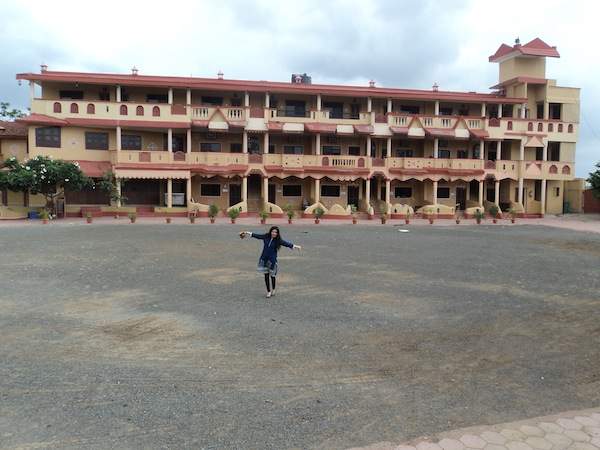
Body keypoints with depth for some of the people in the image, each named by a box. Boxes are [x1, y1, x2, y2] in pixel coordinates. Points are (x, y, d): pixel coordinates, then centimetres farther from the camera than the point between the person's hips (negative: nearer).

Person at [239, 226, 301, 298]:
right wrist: (247, 233, 17)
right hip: (264, 259, 2)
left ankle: (273, 289, 29)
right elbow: (257, 235, 11)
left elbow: (286, 243, -17)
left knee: (272, 275, 2)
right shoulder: (266, 237, 1)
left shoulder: (278, 240, -7)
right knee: (266, 275, 4)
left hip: (272, 260, -2)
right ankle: (268, 291, 17)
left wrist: (295, 246, -31)